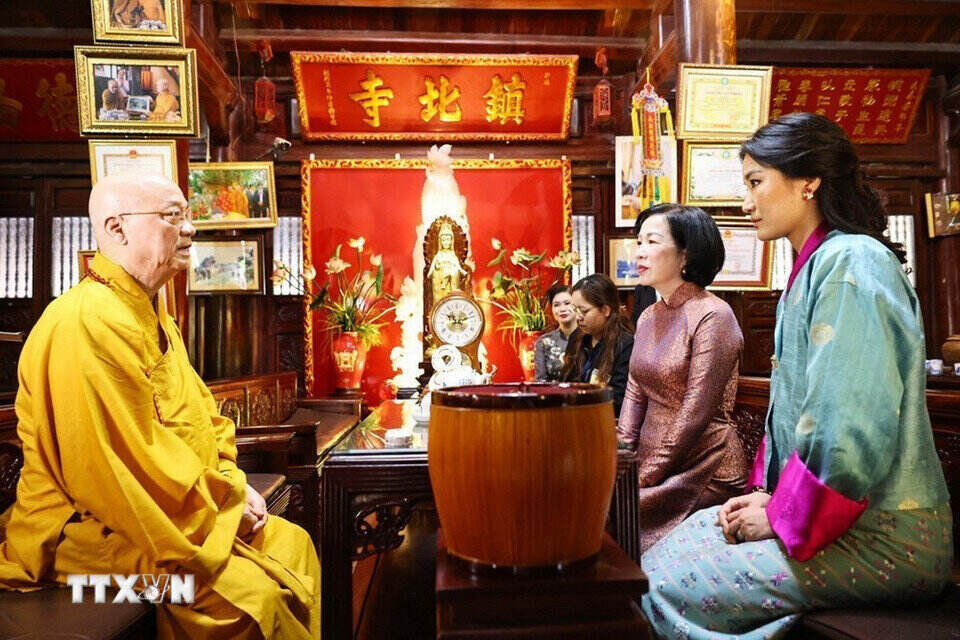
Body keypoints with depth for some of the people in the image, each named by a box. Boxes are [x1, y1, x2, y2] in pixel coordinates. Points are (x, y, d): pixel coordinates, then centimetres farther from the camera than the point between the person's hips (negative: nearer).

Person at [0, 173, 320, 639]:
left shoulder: (152, 314, 11)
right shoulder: (85, 325, -23)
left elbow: (199, 412, 15)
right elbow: (124, 468, -26)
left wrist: (232, 480, 1)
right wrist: (226, 500, -16)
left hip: (185, 507, 10)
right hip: (92, 531, -10)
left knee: (294, 544, 4)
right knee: (253, 595, -23)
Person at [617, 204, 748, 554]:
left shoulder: (713, 315, -12)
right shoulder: (648, 318, 12)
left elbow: (696, 414, -16)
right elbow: (635, 396, 10)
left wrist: (645, 478, -14)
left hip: (703, 470, -6)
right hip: (651, 460, 7)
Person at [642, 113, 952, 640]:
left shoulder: (852, 263, -17)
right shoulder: (816, 266, 15)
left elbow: (855, 428, -25)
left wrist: (783, 518, -14)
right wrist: (768, 495, 7)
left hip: (878, 538, -9)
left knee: (663, 588, -13)